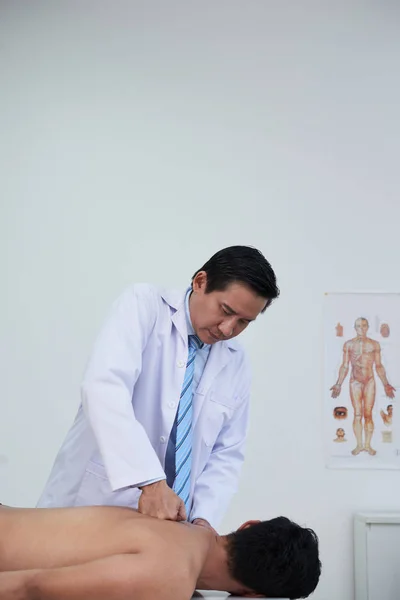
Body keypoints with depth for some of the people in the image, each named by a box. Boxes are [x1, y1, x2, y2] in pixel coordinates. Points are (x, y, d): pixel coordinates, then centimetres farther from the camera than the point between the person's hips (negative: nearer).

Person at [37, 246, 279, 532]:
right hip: (92, 502, -4)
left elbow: (227, 452, 9)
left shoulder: (237, 363, 4)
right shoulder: (144, 304, -9)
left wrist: (204, 518, -8)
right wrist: (150, 481, -33)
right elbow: (105, 387, -24)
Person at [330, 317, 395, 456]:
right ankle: (359, 445, 9)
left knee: (368, 415, 1)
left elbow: (379, 366, 6)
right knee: (357, 415, 1)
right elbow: (344, 366, 4)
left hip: (370, 382, 0)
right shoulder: (349, 344, 2)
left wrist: (386, 384, 2)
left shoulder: (374, 344, 3)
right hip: (355, 382, 0)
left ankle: (368, 445, 10)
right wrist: (338, 384, 0)